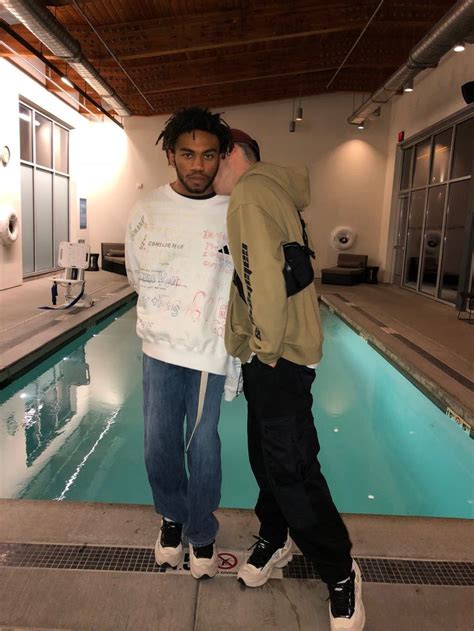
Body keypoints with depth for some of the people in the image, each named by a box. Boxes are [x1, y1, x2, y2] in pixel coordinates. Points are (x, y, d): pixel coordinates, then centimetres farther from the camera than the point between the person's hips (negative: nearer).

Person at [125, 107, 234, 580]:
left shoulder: (235, 213, -8)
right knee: (159, 446, 12)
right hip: (159, 346, 2)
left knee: (203, 447, 6)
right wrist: (164, 316, 6)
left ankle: (201, 533, 32)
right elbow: (137, 276, 9)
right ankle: (172, 518, 40)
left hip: (210, 349, -2)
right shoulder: (147, 210, -2)